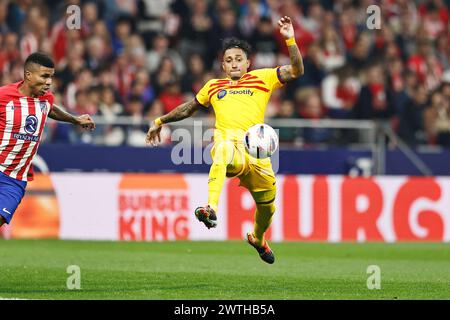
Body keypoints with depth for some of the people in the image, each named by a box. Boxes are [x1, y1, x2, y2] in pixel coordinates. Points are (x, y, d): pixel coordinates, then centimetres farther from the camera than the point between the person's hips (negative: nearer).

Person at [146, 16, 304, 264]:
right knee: (223, 150, -40)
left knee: (267, 206, 11)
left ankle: (258, 239, 47)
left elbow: (296, 71, 5)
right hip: (228, 143, -1)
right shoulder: (213, 87, 23)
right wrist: (160, 121, 44)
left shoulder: (262, 78, 16)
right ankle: (211, 209, -59)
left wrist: (290, 40, -6)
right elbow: (188, 108, 38)